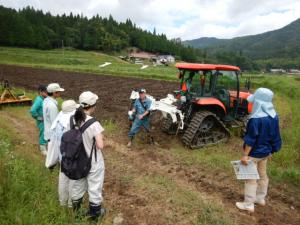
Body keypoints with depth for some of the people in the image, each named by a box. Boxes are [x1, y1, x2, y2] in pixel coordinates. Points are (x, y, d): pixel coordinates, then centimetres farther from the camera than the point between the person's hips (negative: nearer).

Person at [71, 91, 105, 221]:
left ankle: (76, 205, 49)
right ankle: (94, 212, 36)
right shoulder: (94, 123, -27)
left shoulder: (74, 120, -8)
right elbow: (100, 145, -27)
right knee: (94, 187, 16)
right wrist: (99, 137, -9)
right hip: (93, 162, -6)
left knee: (78, 184, 26)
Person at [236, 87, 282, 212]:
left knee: (250, 178, 5)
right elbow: (274, 135, 7)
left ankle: (248, 204, 17)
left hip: (255, 153, -8)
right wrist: (272, 149, 19)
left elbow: (251, 139, -24)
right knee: (262, 175, 22)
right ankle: (260, 198, 40)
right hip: (266, 151, 8)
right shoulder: (274, 116, -2)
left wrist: (245, 155, -17)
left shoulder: (256, 119, -28)